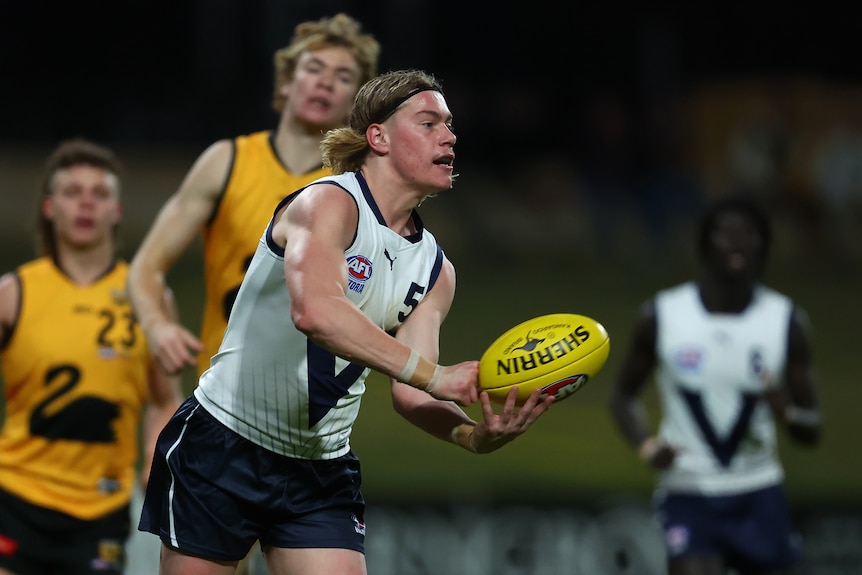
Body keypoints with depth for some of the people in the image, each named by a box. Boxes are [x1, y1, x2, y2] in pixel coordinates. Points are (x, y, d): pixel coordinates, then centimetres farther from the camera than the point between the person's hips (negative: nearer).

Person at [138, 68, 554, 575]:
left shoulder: (436, 270, 5)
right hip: (225, 447, -6)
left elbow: (410, 394, -2)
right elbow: (315, 311, -35)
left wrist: (474, 434, -24)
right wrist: (433, 375, -36)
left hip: (322, 472, 6)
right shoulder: (329, 203, -15)